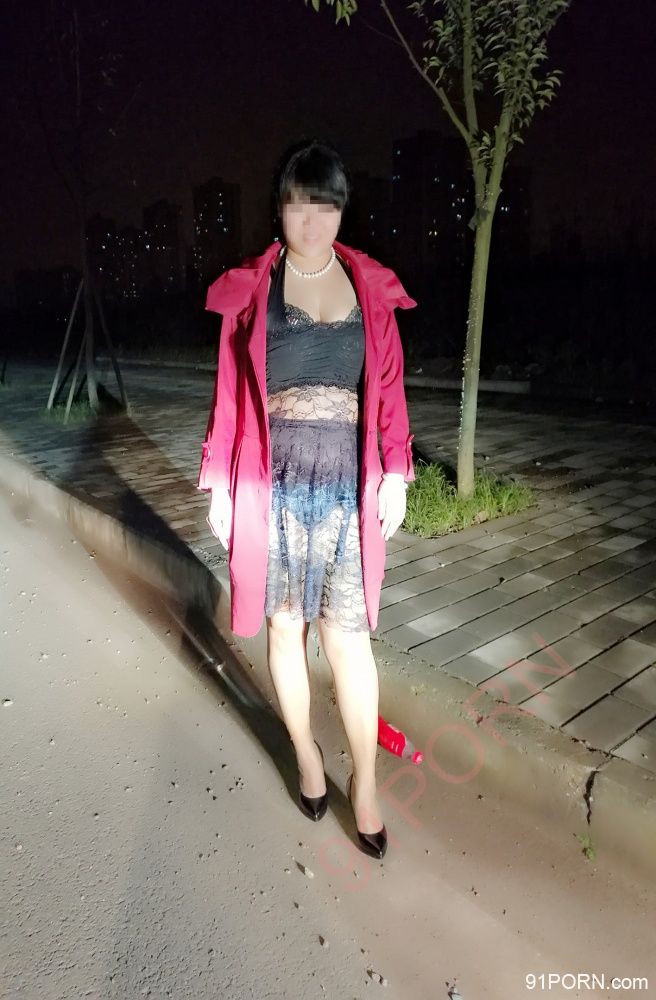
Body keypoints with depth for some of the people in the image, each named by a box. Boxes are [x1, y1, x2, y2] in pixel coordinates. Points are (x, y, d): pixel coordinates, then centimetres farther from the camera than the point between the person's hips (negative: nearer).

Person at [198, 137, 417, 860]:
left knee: (348, 636, 2)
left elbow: (388, 386, 6)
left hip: (347, 482, 0)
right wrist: (219, 484, 0)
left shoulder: (370, 286, 8)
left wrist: (395, 471, -3)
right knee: (285, 626, 11)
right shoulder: (249, 288, 4)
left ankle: (365, 780, 21)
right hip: (273, 481, 0)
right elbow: (230, 392, 3)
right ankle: (305, 752, 34)